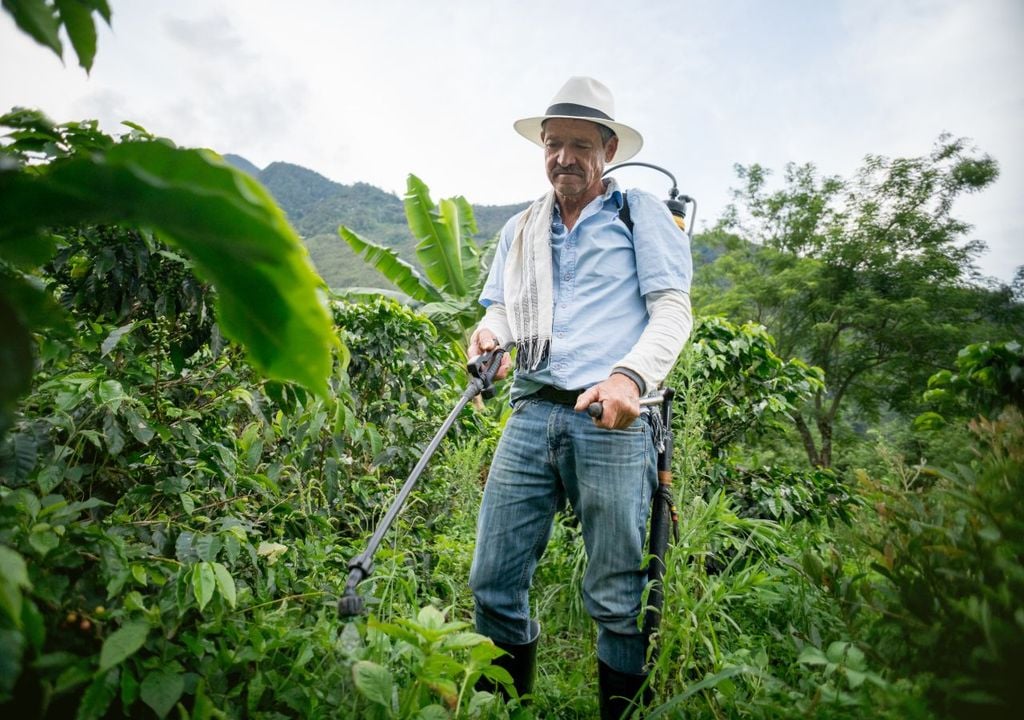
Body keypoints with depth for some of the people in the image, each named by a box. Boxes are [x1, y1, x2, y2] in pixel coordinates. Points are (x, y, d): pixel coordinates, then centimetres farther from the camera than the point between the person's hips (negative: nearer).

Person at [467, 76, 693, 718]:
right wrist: (490, 333, -2)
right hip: (532, 414, 4)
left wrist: (631, 377, -18)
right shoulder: (520, 230, 22)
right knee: (493, 584, 3)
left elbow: (673, 309, 0)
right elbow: (500, 309, 24)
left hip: (613, 420, -4)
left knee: (617, 600, 2)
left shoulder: (642, 214, 9)